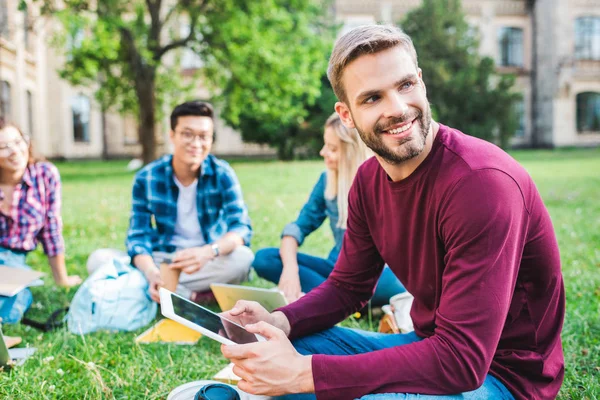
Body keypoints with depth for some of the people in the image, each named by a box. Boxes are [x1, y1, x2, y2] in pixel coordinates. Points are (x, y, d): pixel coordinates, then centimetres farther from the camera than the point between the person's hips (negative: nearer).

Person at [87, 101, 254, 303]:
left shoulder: (222, 174, -11)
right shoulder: (146, 178, -8)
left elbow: (241, 228, -21)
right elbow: (138, 235, -11)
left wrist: (208, 252, -43)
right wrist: (151, 272, -34)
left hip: (209, 262, -2)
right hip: (162, 260, 2)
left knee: (243, 258, -33)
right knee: (98, 259, -21)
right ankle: (192, 296, -29)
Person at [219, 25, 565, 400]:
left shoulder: (483, 181, -28)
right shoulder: (369, 179, -2)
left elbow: (462, 359, -30)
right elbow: (347, 286, 7)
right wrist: (278, 322, -14)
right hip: (427, 345, 7)